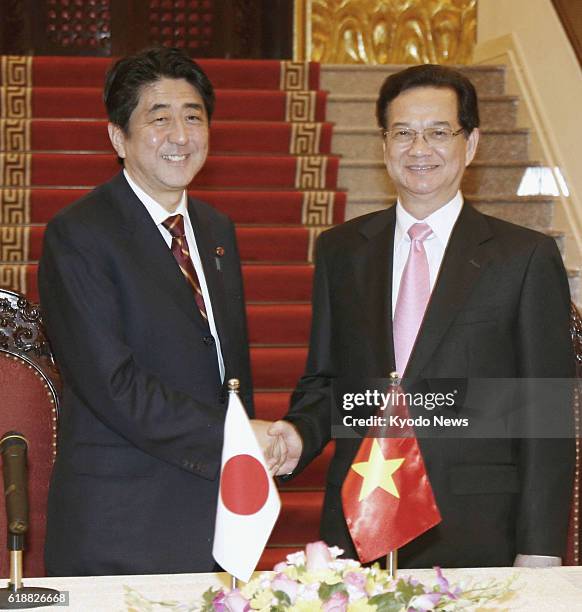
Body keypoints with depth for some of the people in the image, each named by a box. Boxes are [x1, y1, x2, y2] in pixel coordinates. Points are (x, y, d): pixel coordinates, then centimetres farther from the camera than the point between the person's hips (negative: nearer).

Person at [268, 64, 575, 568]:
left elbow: (550, 415, -2)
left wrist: (539, 551, -7)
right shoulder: (340, 251, 11)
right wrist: (299, 437, -5)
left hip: (476, 540, -2)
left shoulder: (528, 258, 0)